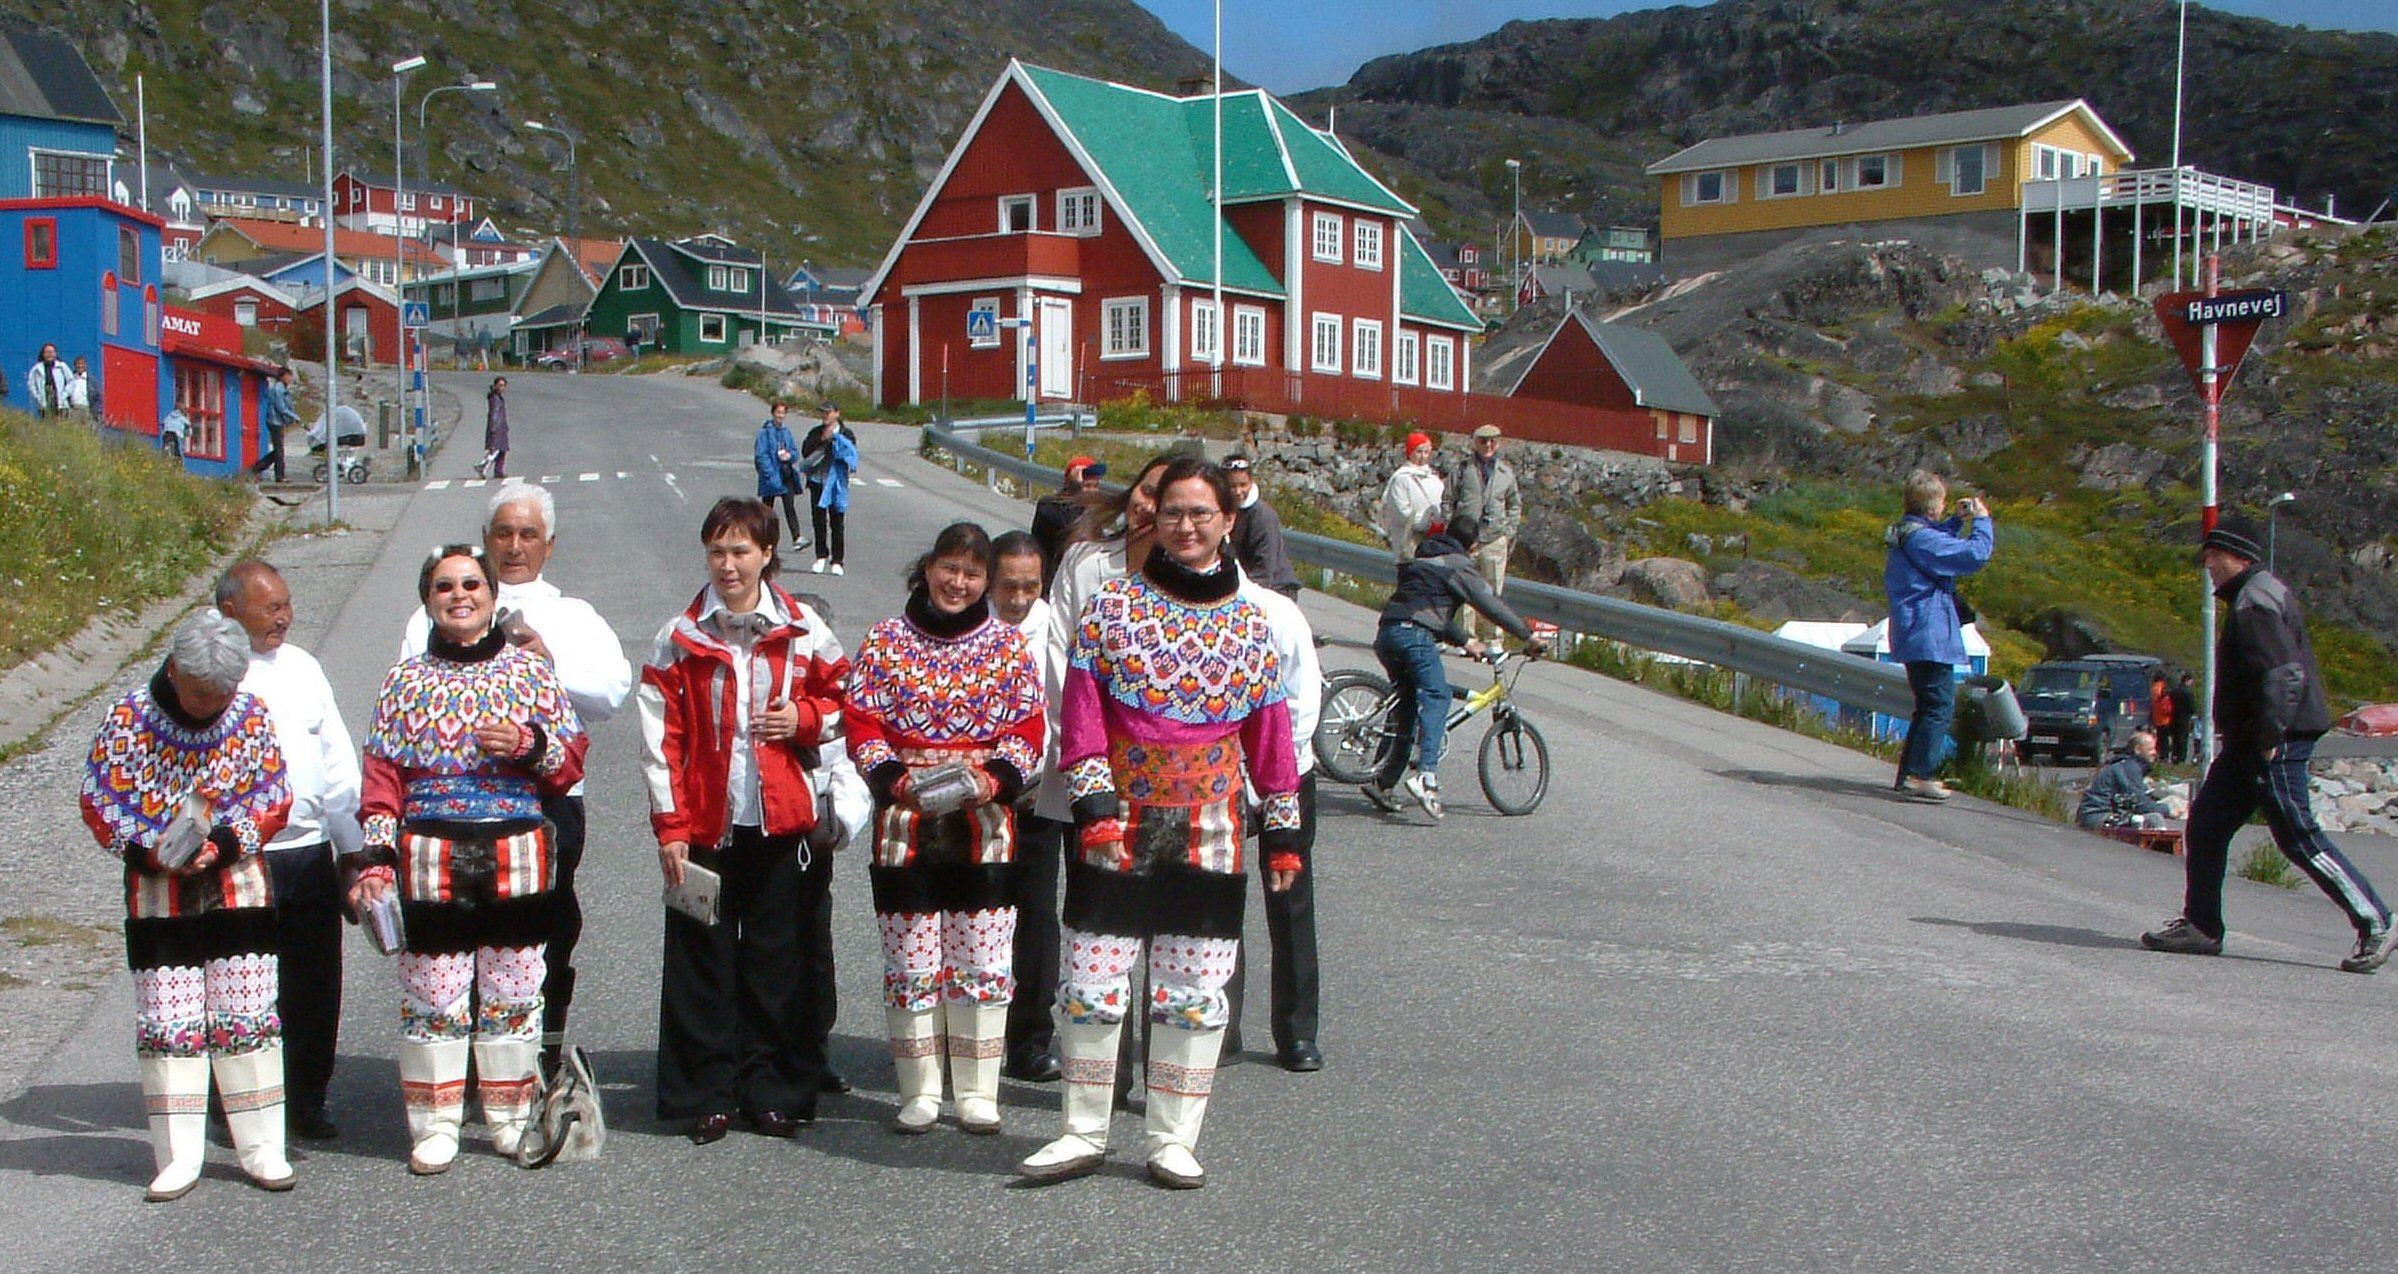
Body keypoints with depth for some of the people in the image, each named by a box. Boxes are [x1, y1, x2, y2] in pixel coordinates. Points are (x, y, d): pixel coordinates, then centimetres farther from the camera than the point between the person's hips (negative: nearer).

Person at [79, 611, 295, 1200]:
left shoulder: (251, 716, -4)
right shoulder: (128, 719, -7)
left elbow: (274, 799, 0)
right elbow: (99, 801, -2)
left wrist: (223, 843, -16)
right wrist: (148, 850, -18)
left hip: (237, 883, 1)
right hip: (157, 889, 0)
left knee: (247, 1013, 1)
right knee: (168, 1021, 1)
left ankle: (262, 1148, 10)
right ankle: (179, 1157, 9)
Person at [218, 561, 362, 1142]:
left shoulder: (303, 667, 13)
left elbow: (337, 761, 16)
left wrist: (352, 847, 12)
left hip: (311, 852, 5)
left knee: (316, 985, 9)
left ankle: (307, 1102, 22)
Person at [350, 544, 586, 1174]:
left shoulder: (531, 672, 8)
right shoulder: (406, 681, 8)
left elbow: (571, 762, 7)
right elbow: (383, 778, 5)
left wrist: (529, 744, -13)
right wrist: (377, 860, -4)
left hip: (518, 856, 0)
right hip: (429, 860, 0)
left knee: (513, 994, 6)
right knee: (432, 996, 0)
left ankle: (511, 1119, 19)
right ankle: (434, 1127, 12)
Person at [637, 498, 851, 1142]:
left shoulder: (804, 633, 4)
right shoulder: (679, 639, 2)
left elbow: (844, 706, 14)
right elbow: (659, 738, 1)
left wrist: (804, 719, -7)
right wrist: (670, 826, -4)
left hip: (785, 822, 0)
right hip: (705, 825, 0)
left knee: (781, 962, 5)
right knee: (702, 963, 3)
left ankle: (777, 1092, 16)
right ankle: (705, 1095, 13)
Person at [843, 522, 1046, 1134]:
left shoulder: (1008, 644, 7)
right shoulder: (885, 640, 5)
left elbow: (1027, 729, 5)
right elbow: (861, 724, 2)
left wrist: (996, 778, -12)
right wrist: (895, 779, -14)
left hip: (985, 825, 1)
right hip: (905, 825, 0)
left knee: (983, 962, 2)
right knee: (910, 963, 2)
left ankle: (978, 1093, 14)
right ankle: (919, 1091, 15)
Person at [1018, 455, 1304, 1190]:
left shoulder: (1251, 626, 7)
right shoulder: (1112, 609, 1)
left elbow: (1269, 740, 10)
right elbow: (1081, 721, -3)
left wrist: (1282, 832, 9)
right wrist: (1094, 806, -12)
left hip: (1209, 838, 2)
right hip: (1117, 834, -1)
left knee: (1195, 992, 5)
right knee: (1092, 984, 2)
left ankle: (1173, 1141, 17)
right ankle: (1084, 1132, 17)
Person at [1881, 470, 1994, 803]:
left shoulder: (1905, 532, 12)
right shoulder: (1921, 538, -19)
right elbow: (1976, 554, -23)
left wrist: (1959, 521, 21)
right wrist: (1981, 521, -8)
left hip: (1912, 635, 11)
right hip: (1930, 635, -11)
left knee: (1929, 706, 17)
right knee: (1941, 706, -9)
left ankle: (1909, 773, 20)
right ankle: (1920, 776, -13)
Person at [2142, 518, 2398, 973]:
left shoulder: (2255, 604, -16)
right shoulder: (2252, 598, 17)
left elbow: (2284, 674, -25)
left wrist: (2269, 738, -22)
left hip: (2276, 745, -11)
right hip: (2249, 744, 11)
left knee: (2298, 837, -7)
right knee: (2205, 826, 10)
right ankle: (2200, 925, 14)